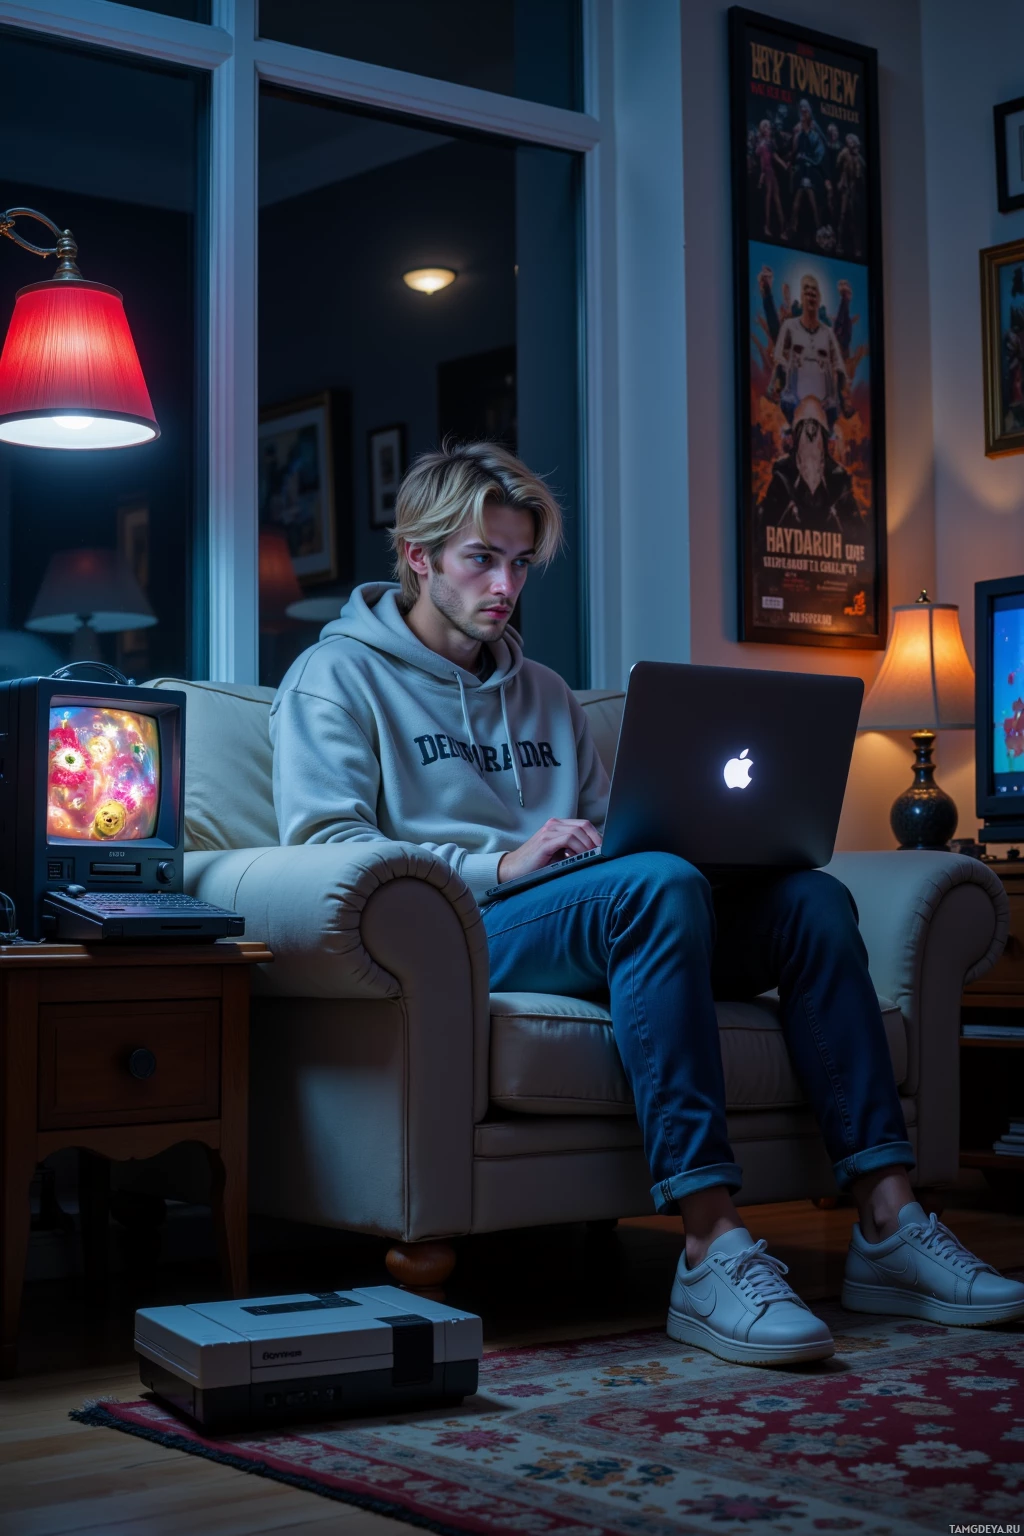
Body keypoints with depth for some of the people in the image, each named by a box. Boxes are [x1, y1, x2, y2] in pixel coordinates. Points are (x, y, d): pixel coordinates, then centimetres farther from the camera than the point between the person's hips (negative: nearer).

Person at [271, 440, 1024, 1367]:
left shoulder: (544, 693, 29)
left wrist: (620, 841, -1)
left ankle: (886, 1224, -21)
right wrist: (498, 865, -17)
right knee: (657, 885, -35)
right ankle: (712, 1250, -41)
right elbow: (321, 838, -7)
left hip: (592, 923, 7)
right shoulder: (340, 677, 9)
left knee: (809, 899, -15)